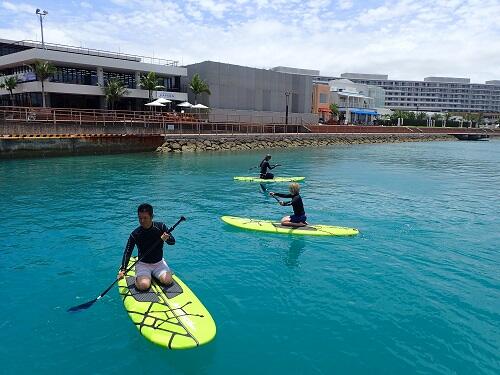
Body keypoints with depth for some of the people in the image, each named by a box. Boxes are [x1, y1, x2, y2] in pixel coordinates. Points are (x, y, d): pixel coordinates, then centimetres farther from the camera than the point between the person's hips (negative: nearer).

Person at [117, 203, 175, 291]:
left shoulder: (160, 227, -8)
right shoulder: (135, 234, -13)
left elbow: (173, 241, -5)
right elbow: (127, 252, -14)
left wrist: (167, 239, -29)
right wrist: (122, 269, -27)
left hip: (159, 263, 2)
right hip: (143, 264, -1)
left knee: (168, 281, -23)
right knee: (143, 285, -27)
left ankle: (153, 275, 8)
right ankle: (138, 277, 7)